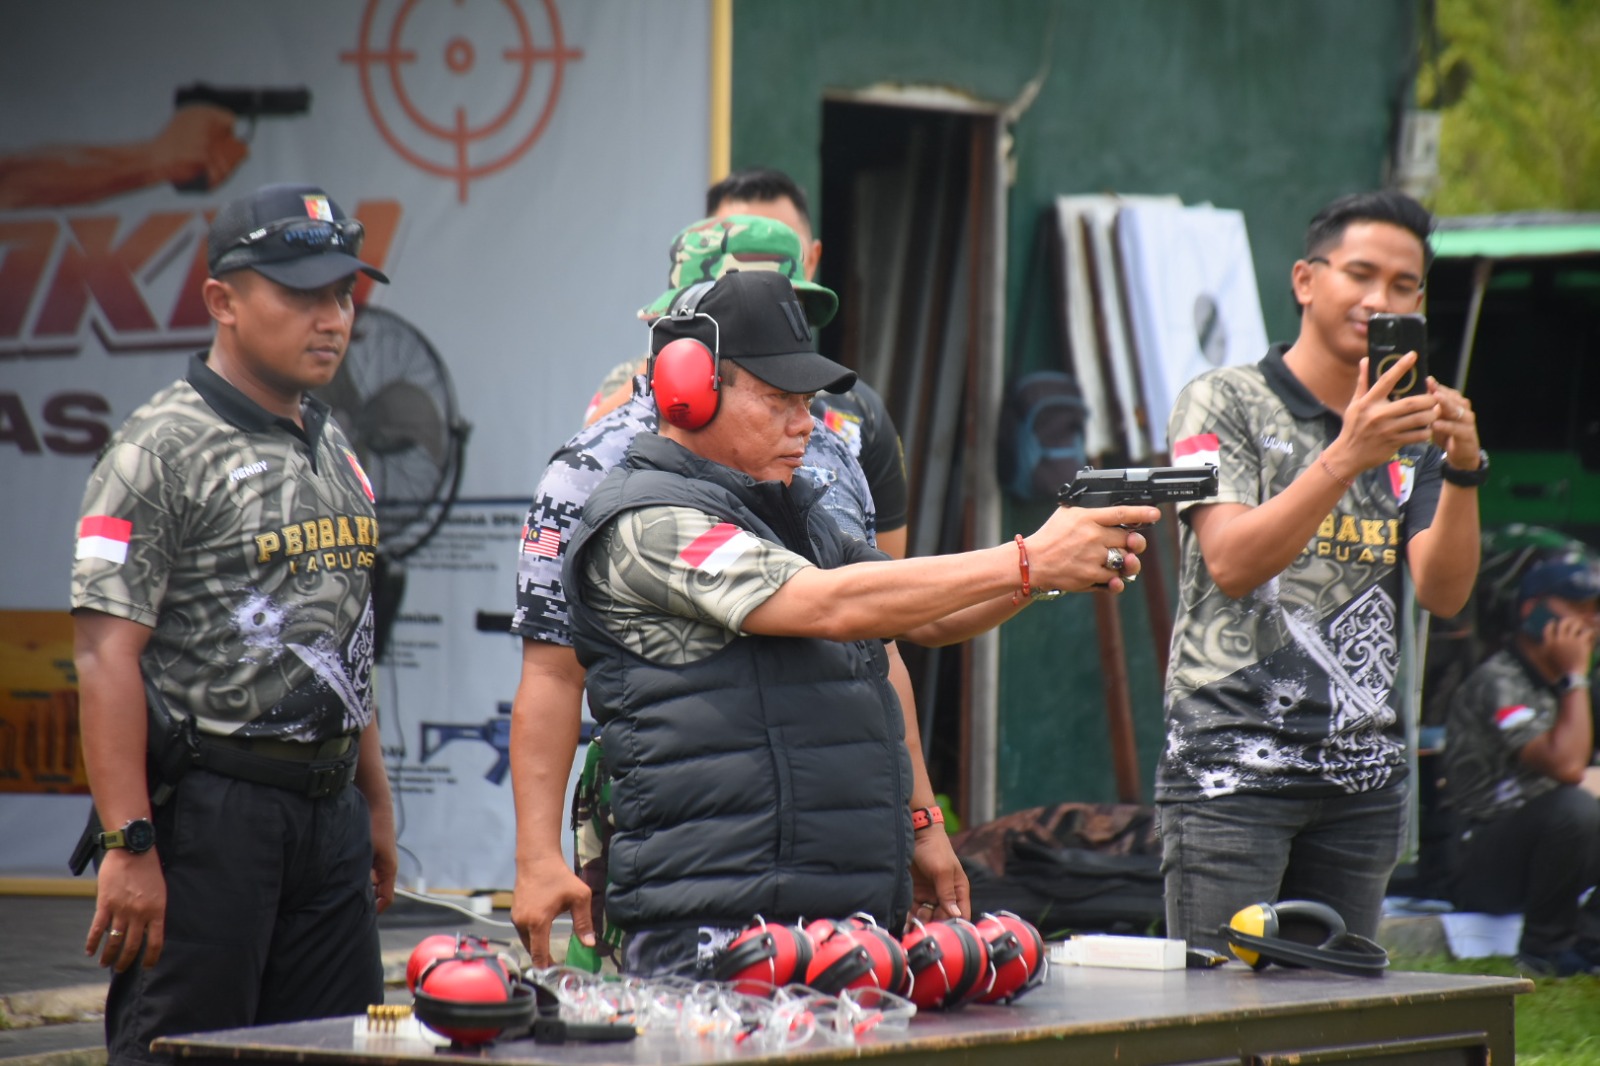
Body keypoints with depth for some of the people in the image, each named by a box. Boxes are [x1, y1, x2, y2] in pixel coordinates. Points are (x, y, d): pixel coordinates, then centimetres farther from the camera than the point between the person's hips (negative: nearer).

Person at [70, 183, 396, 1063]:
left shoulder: (334, 451, 16)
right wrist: (129, 846, -21)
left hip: (328, 806, 8)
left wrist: (374, 802, 20)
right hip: (208, 813, -8)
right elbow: (106, 655, -15)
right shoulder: (161, 451, -9)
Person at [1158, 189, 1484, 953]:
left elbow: (1444, 594, 1)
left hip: (1363, 774, 5)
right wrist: (1346, 457, -25)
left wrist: (1462, 472, -15)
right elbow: (1231, 564, -15)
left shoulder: (1408, 432, 14)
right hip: (1233, 761, -5)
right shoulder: (1223, 402, 0)